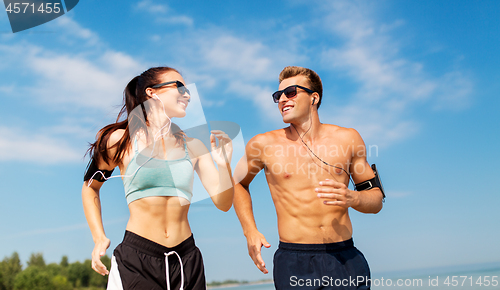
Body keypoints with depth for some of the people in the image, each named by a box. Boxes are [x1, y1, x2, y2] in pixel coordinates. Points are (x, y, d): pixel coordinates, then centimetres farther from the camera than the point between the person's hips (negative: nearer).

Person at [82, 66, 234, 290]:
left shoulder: (192, 146, 4)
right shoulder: (121, 140, -2)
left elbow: (223, 203, 1)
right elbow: (90, 187, 13)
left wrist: (224, 165, -16)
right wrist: (99, 238, 4)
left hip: (186, 261, 3)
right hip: (135, 259, -2)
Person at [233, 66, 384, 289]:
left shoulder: (347, 139, 4)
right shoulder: (263, 144, 0)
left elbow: (376, 199, 9)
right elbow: (238, 183, 17)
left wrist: (352, 198, -13)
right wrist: (250, 231, 5)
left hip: (347, 260, 2)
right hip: (294, 263, -1)